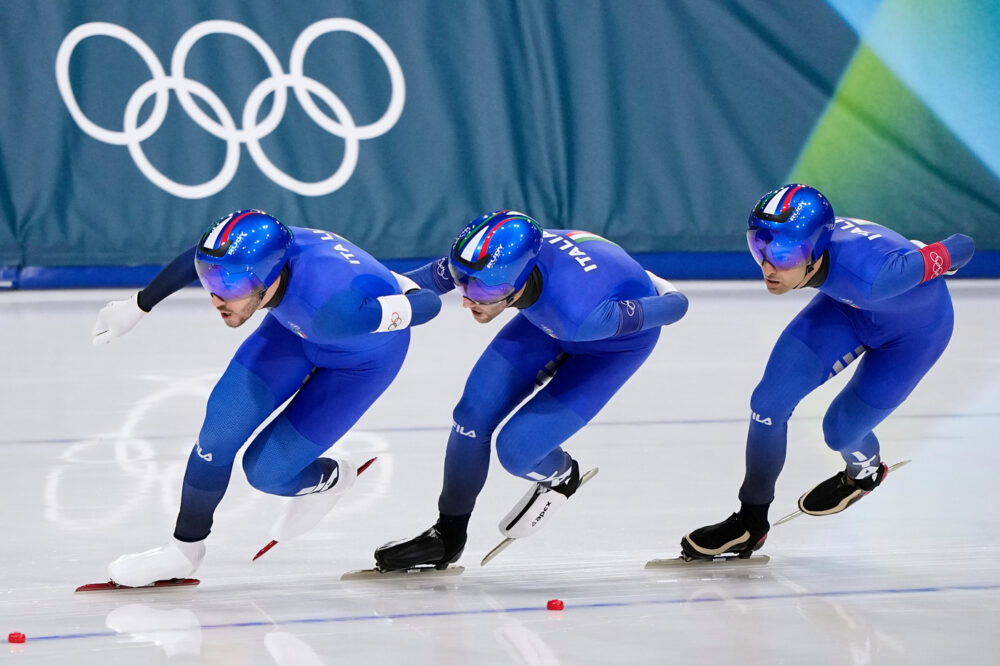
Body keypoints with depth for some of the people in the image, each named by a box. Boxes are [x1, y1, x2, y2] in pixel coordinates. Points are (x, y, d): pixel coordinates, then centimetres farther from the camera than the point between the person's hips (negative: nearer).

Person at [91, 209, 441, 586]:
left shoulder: (330, 308, -46)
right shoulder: (246, 253, -31)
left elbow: (427, 305, -33)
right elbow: (194, 260, -5)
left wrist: (404, 288, -8)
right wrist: (136, 307, 7)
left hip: (364, 354, -5)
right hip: (297, 329, 5)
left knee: (264, 470, -5)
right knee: (219, 431, -5)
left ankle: (329, 478, 27)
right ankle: (185, 548, 16)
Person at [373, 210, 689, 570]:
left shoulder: (577, 313, -45)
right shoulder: (483, 261, -33)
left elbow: (674, 307, -29)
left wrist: (673, 301, -6)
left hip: (618, 340, -5)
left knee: (516, 449, -14)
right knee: (473, 415, -2)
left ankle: (560, 476, 22)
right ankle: (447, 536, 20)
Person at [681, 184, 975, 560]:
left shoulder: (868, 275, -47)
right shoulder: (788, 246, -31)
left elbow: (961, 249, -31)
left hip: (918, 327, -4)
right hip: (851, 307, 5)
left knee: (841, 430, 2)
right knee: (769, 402, -6)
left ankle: (865, 473, 41)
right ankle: (750, 522, 14)